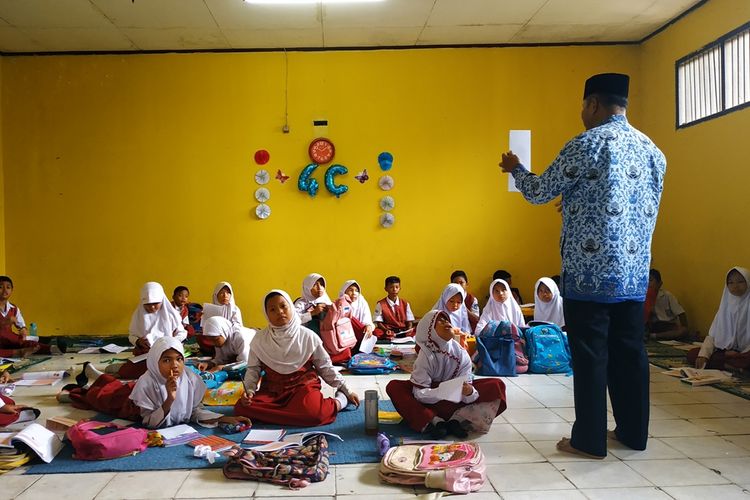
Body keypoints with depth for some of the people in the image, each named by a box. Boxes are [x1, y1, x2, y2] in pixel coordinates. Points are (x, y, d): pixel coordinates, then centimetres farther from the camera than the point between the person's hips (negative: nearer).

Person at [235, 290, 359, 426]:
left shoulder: (308, 336, -3)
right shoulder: (260, 339, -1)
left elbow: (325, 367, 6)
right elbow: (253, 369, 6)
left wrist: (346, 390, 5)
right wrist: (249, 390, -13)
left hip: (304, 385, -3)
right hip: (272, 389, 3)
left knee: (312, 413, -37)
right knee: (242, 408, -26)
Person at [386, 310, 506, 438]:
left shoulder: (462, 354, -11)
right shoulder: (426, 355, -18)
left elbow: (466, 387, -16)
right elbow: (420, 393, -24)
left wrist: (469, 392, -39)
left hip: (455, 401, 2)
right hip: (430, 402, -2)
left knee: (497, 385, -15)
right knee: (394, 387, -26)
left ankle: (458, 420, -25)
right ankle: (434, 422, -32)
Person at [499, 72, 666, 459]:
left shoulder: (588, 144, -10)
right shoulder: (652, 150, 12)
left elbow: (540, 192, -1)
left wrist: (515, 169, 19)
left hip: (591, 269, -7)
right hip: (635, 269, 7)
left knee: (590, 354, 1)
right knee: (630, 351, 14)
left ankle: (590, 440, 9)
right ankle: (633, 432, 24)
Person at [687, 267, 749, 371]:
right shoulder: (725, 306, 10)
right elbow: (712, 335, 4)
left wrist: (740, 354, -23)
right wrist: (703, 354, -13)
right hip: (726, 351, 5)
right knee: (692, 354, -16)